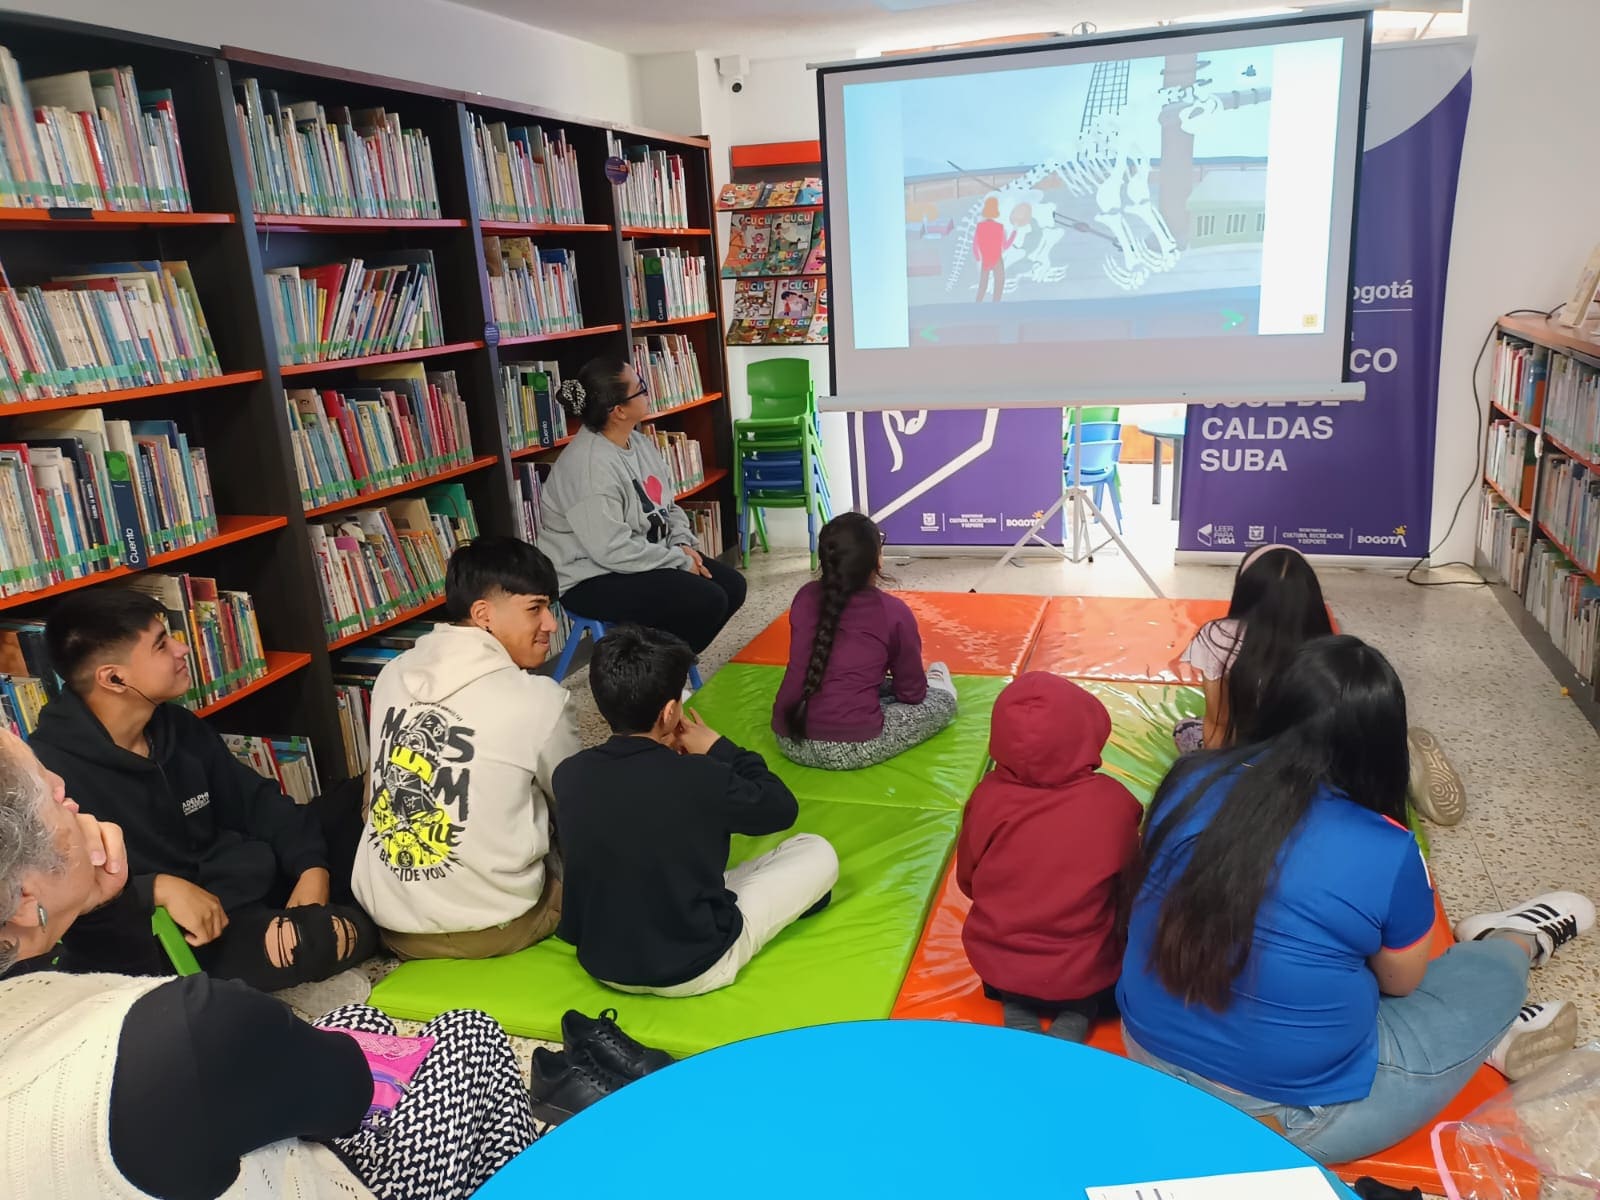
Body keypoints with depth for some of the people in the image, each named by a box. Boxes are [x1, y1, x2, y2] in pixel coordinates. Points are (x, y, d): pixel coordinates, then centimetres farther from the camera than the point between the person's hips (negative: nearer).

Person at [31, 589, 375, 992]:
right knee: (339, 935, -26)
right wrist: (158, 889, -32)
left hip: (250, 891, 7)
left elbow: (258, 801, 10)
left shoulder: (180, 728, 7)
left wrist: (312, 868, -6)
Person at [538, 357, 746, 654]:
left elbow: (666, 505, 13)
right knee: (706, 601, -22)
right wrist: (680, 560, -20)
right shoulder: (590, 465, -26)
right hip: (593, 579, -10)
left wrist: (683, 545, -6)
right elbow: (612, 550, -29)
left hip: (644, 558, 10)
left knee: (731, 585, 3)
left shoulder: (638, 441, 4)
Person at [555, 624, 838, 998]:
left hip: (600, 963, 5)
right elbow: (782, 809, -6)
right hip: (693, 969, -5)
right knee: (816, 852, 8)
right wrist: (720, 750, 1)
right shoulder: (701, 779, -25)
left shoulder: (569, 774, -12)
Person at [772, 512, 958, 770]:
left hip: (790, 740, 6)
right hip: (851, 749, -5)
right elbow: (912, 693, 6)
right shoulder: (894, 612, -6)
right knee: (943, 701, 18)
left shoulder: (805, 598, 5)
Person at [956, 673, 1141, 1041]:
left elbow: (967, 881, 1)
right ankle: (1077, 1016, 6)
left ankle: (1016, 1011, 9)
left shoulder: (988, 796, -14)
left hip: (997, 968, 3)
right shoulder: (1113, 801, -19)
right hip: (1087, 974, -2)